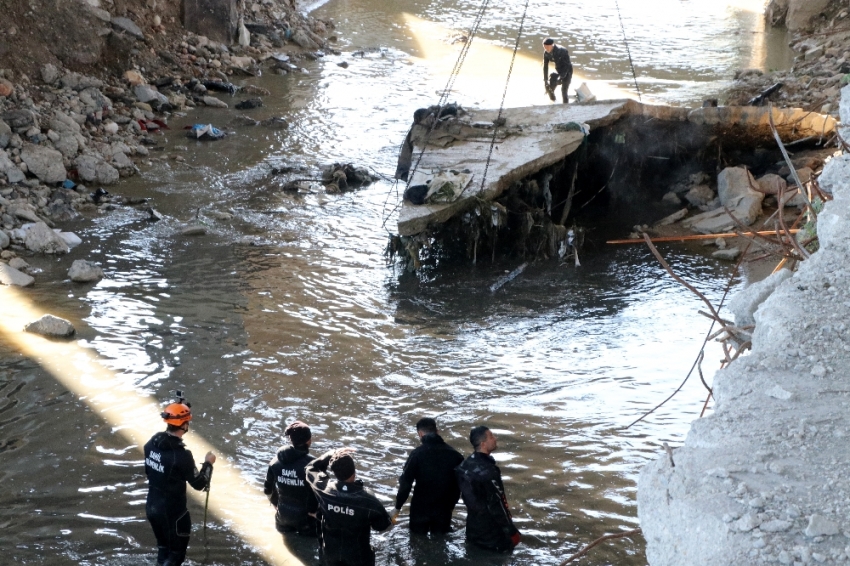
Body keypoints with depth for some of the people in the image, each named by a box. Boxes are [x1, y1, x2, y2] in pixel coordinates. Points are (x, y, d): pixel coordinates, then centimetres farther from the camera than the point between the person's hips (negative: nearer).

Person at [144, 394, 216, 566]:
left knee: (163, 548, 24)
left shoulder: (153, 442, -5)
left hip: (152, 506, 7)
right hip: (172, 512, -7)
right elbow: (199, 484, -16)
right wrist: (208, 463, -3)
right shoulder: (181, 455, -27)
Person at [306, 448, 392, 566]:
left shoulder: (324, 490, -23)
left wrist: (332, 454, -6)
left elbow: (311, 468, -1)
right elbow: (383, 525, -13)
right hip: (357, 555, -3)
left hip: (330, 552, 3)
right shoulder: (368, 501, -30)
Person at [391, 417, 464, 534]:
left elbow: (406, 483, -13)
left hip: (420, 508, -3)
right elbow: (458, 484, 6)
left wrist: (397, 507, -5)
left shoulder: (417, 454, -12)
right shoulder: (453, 454, 0)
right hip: (444, 509, 3)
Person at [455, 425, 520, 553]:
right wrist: (511, 531, -15)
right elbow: (497, 505, -24)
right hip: (491, 535, -9)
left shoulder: (466, 464, 1)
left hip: (473, 530, 9)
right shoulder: (488, 471, -27)